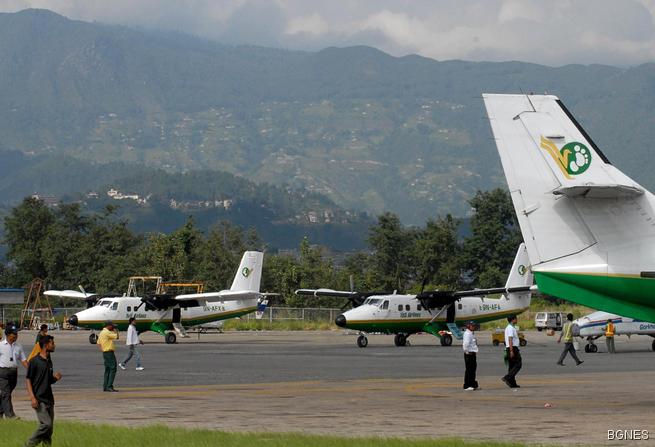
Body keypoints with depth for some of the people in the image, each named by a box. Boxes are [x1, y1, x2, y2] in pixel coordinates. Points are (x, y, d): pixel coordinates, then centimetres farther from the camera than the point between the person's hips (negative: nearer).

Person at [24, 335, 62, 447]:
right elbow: (28, 380, -9)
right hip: (39, 399, -8)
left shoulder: (49, 361, 14)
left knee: (49, 428, 6)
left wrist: (55, 378, 0)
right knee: (46, 424, -17)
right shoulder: (34, 361, -9)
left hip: (49, 399, 8)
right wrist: (32, 397, -18)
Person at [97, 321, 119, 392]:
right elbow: (116, 337, -12)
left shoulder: (101, 332, 15)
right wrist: (116, 331, 5)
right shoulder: (107, 332, -15)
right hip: (109, 352, -10)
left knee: (107, 370, 13)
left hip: (105, 353, 10)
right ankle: (109, 387, -14)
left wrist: (102, 350, 15)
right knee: (113, 369, -9)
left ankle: (105, 387, 13)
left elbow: (98, 343, 20)